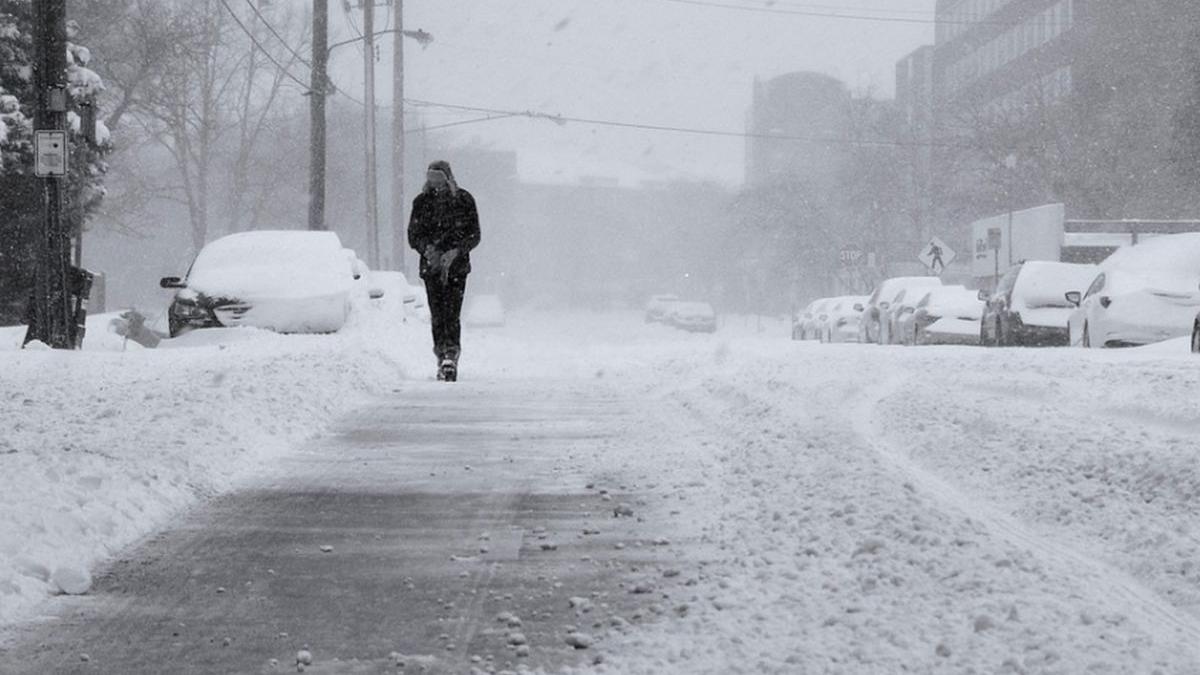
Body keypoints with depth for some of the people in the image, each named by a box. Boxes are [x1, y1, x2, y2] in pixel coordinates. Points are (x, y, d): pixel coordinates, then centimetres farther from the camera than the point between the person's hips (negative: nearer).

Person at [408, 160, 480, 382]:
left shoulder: (464, 200, 2)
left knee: (451, 313, -14)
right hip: (431, 264, 2)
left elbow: (474, 235, 1)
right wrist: (427, 248, -14)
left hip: (457, 265, -2)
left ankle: (450, 357, -20)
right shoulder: (422, 202, 7)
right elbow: (413, 235, 6)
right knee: (437, 315, -2)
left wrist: (455, 252, -15)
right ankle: (443, 357, 4)